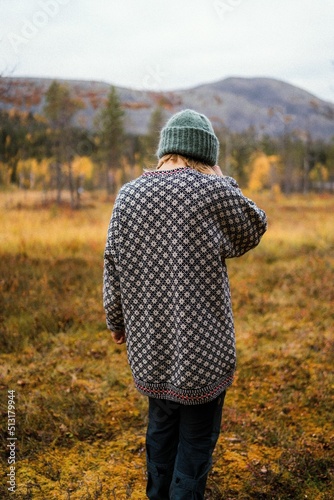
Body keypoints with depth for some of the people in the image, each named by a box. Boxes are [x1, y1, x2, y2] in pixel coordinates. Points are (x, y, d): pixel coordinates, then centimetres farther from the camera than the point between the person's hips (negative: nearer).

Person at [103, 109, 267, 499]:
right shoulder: (213, 192, -14)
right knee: (197, 434, 11)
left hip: (150, 342, 5)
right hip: (202, 343, -5)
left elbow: (113, 266, 5)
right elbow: (253, 232, 3)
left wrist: (116, 321, 17)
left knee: (161, 423, 24)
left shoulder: (128, 195, 0)